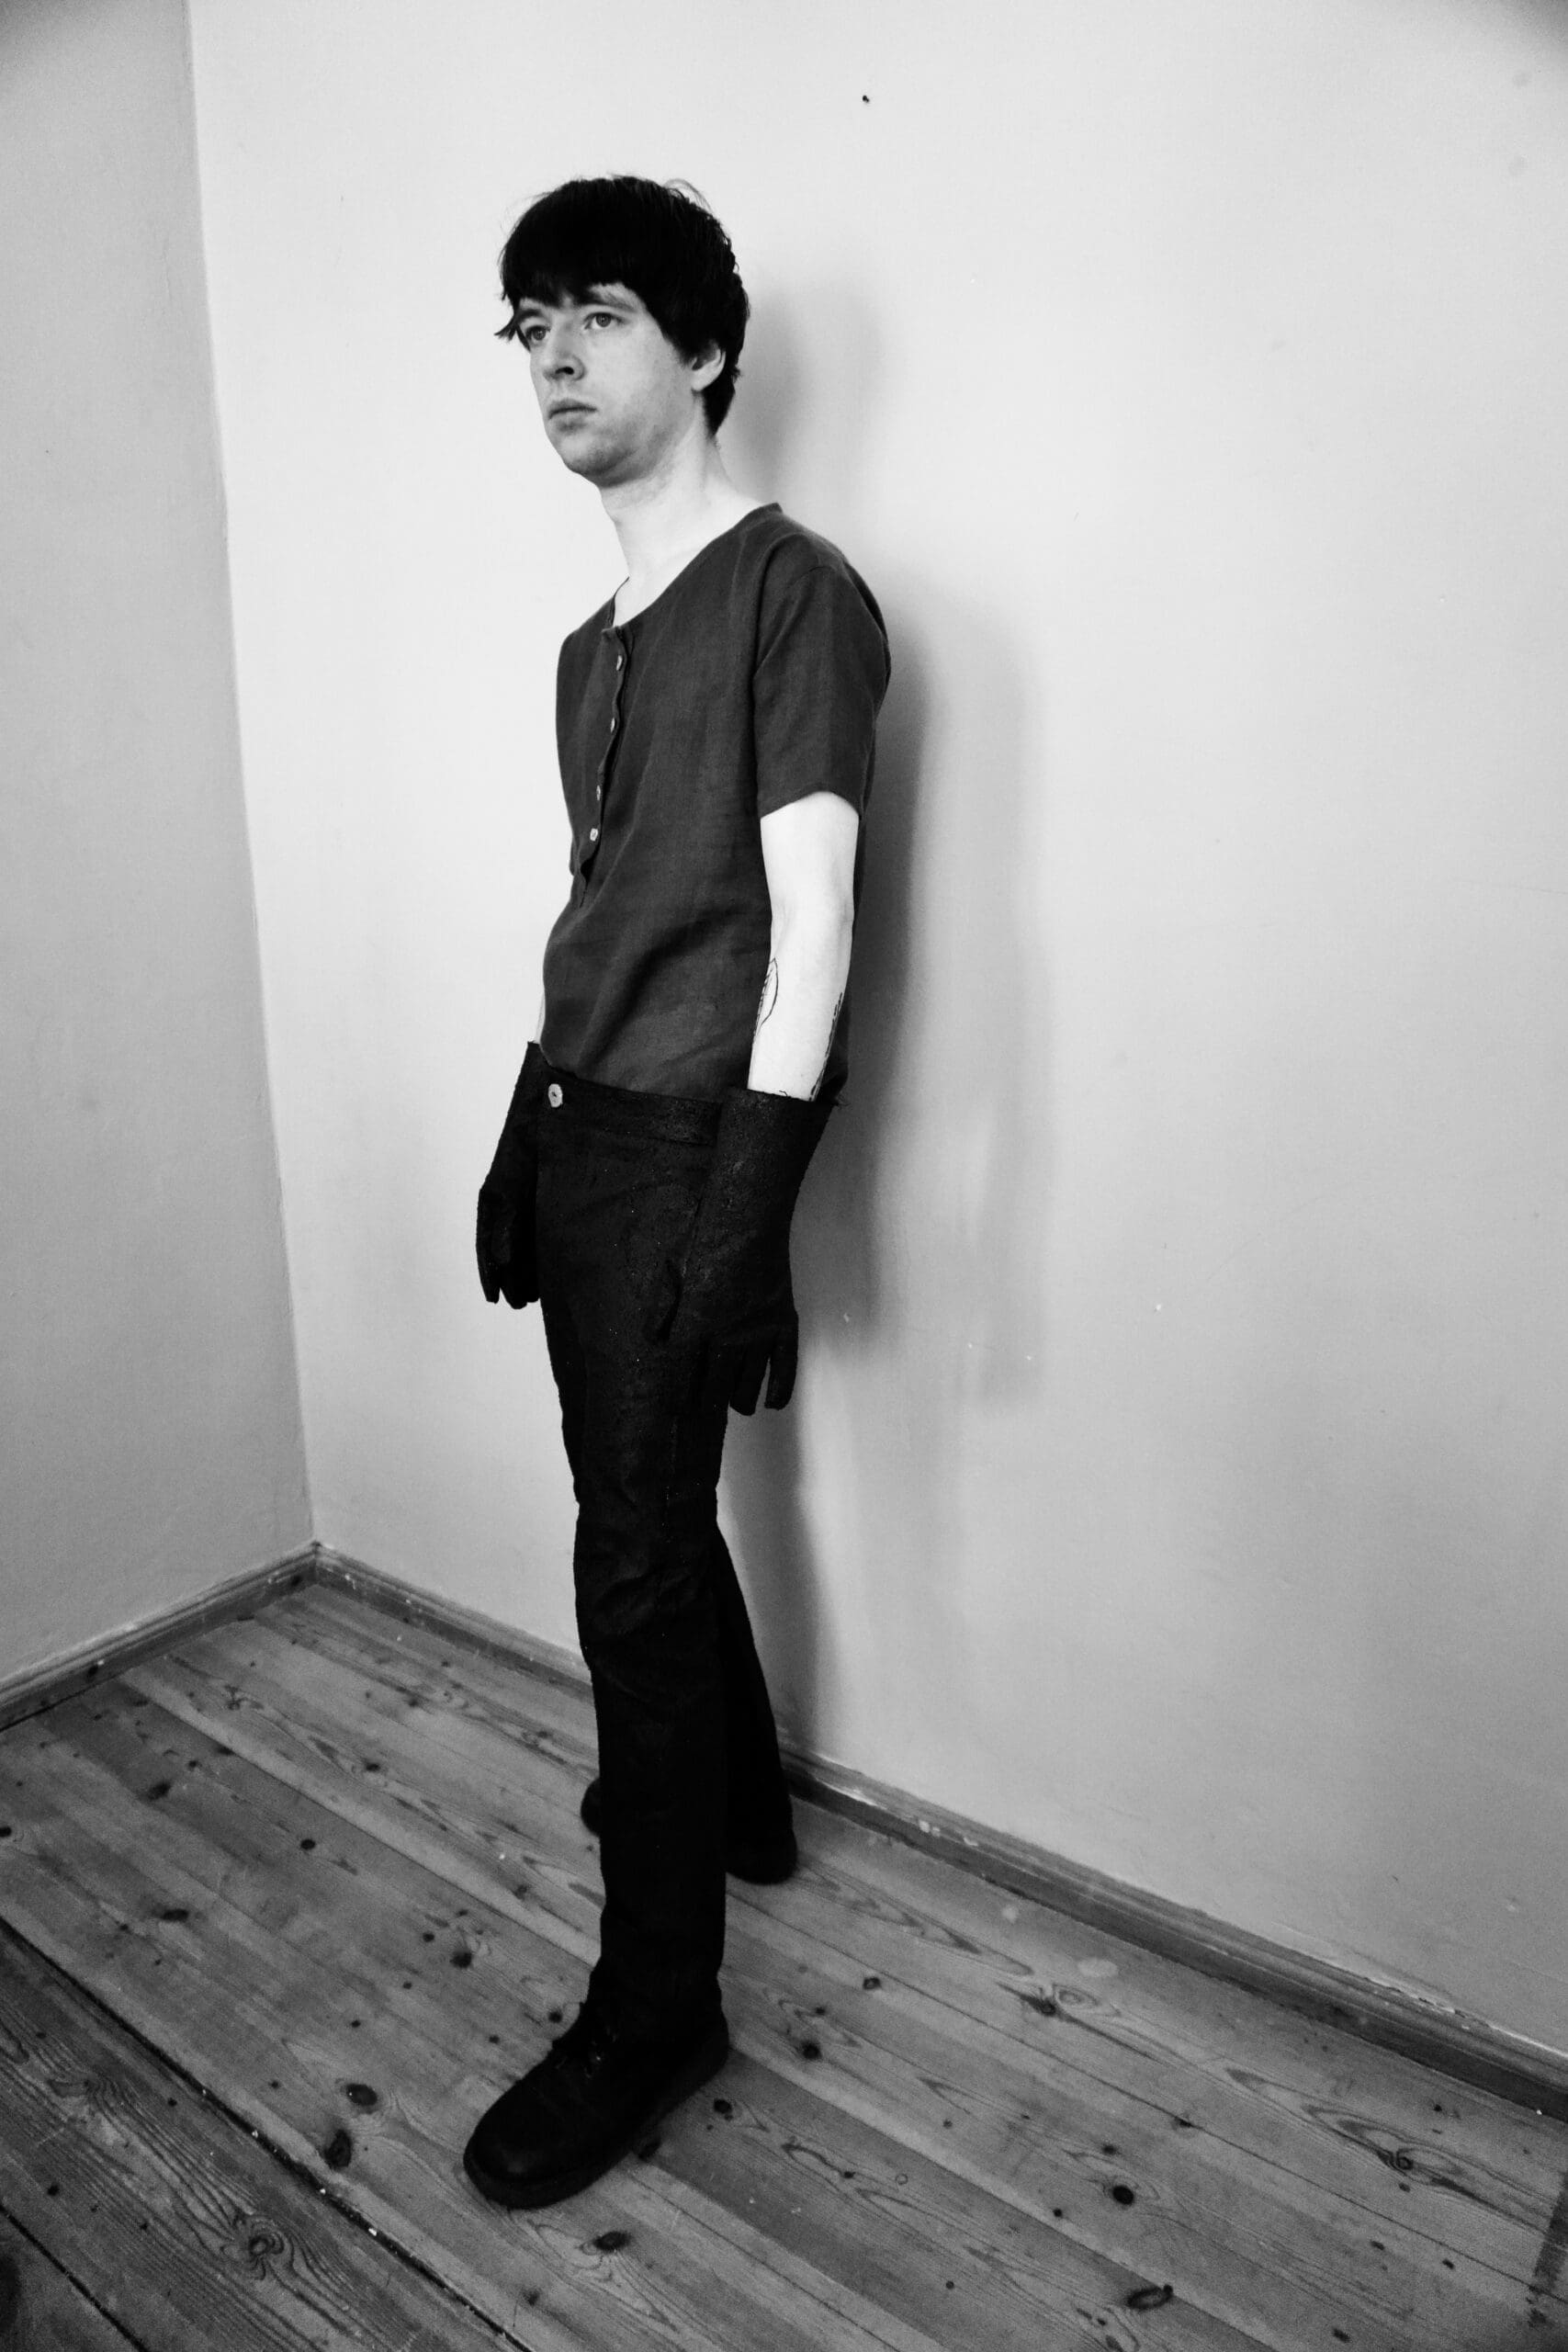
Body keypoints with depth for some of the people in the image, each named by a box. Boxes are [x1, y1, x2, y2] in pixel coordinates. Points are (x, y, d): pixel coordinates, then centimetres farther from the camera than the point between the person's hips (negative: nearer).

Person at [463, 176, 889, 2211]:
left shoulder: (796, 593, -7)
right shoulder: (593, 645, 18)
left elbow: (809, 921, -15)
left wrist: (748, 1209, -21)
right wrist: (526, 1132, 18)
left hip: (696, 1135, -8)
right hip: (585, 1127, 8)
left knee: (636, 1557, -5)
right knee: (647, 1514, 16)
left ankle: (654, 2009, 11)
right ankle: (736, 1797, 39)